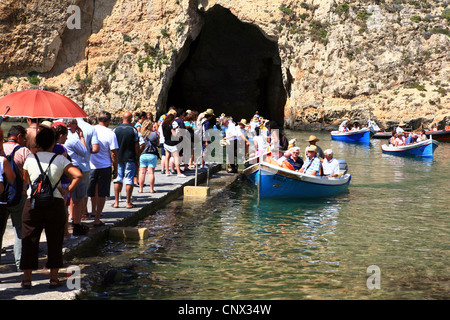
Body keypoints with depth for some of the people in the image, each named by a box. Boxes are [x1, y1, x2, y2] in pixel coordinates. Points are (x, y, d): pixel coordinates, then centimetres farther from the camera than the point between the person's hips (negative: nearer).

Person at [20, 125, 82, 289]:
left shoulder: (30, 158, 3)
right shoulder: (60, 159, 0)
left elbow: (25, 179, 13)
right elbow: (78, 175, -10)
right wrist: (68, 190, -2)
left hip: (32, 202, 0)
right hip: (55, 202, 0)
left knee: (29, 241, 8)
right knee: (54, 241, 9)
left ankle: (27, 278, 10)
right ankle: (54, 278, 12)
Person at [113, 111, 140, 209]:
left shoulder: (115, 129, 1)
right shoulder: (133, 130, -5)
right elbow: (136, 146, -5)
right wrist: (137, 158, 5)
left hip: (118, 158, 2)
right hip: (130, 159, -2)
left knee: (118, 179, 8)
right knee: (129, 180, 2)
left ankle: (116, 202, 8)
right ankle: (128, 203, 4)